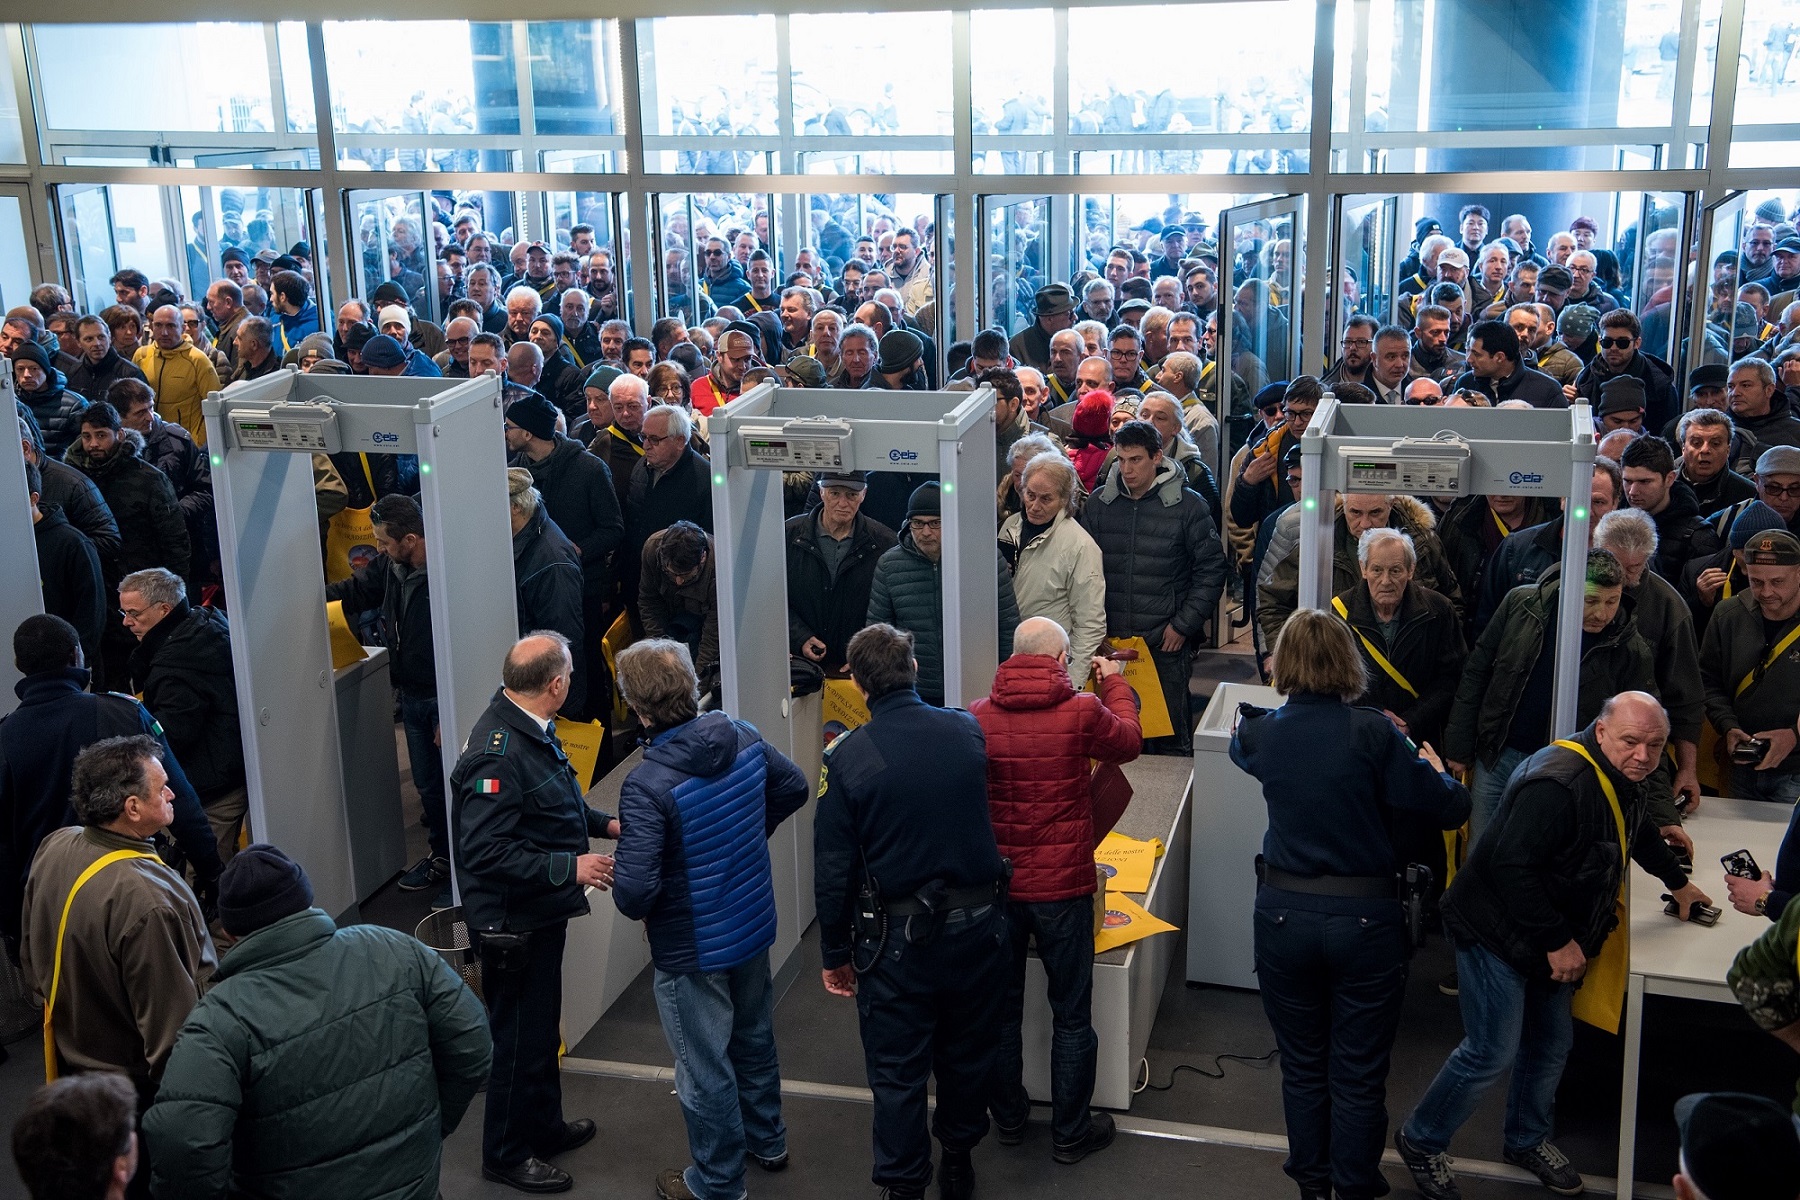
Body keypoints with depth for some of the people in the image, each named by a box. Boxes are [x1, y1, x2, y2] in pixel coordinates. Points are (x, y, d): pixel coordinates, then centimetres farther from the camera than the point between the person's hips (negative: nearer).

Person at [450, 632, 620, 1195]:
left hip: (540, 914, 10)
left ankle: (544, 1126, 44)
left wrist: (603, 823, 9)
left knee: (541, 1026, 25)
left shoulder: (528, 729, 2)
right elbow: (486, 853, -31)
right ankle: (507, 1153, 25)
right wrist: (570, 867, -31)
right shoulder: (497, 756, -29)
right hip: (513, 923, -10)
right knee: (519, 1036, 7)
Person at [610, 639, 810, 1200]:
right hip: (755, 926, 7)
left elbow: (634, 888, -33)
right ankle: (767, 1141, 49)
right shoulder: (744, 738, -12)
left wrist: (634, 907, -10)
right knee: (754, 1038, 28)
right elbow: (795, 787, 6)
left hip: (691, 950, -7)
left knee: (705, 1070, 14)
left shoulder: (646, 785, -32)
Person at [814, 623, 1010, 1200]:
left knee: (897, 1072, 11)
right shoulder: (967, 730, -6)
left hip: (899, 936, -3)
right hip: (979, 924, 3)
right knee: (967, 1055, 21)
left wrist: (834, 953, 1)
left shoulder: (845, 757, -14)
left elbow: (833, 869, -10)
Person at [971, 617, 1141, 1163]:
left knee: (1000, 1009, 18)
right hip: (1062, 888, -3)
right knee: (1071, 1016, 13)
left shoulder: (978, 717, -9)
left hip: (995, 886, 3)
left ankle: (1008, 1119, 33)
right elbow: (1128, 741, 6)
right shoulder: (1081, 712, -16)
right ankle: (1070, 1132, 24)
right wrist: (1114, 682, 21)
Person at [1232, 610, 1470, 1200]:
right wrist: (1432, 766, 11)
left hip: (1284, 914, 3)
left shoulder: (1261, 733, -5)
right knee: (1359, 1074, 11)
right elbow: (1449, 809, -10)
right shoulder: (1373, 733, -14)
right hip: (1365, 919, -3)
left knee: (1302, 1064, 19)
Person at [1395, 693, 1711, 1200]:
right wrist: (1557, 941, -27)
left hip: (1554, 940, 10)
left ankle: (1528, 1139, 40)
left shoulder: (1622, 778, 3)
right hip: (1496, 932, -10)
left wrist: (1677, 882, 36)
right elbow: (1511, 867, -34)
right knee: (1493, 1052, -6)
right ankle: (1420, 1141, 12)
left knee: (1552, 1044, 18)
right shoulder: (1558, 784, -30)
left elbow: (1638, 832, 28)